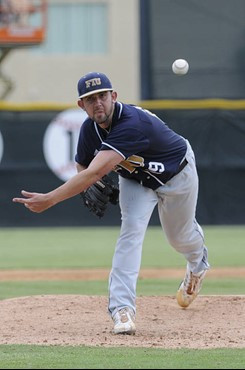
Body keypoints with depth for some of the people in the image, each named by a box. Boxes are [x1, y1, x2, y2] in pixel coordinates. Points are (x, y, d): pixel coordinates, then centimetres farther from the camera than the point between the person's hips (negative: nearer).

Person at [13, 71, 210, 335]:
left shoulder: (132, 123, -45)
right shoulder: (89, 129, -21)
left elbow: (95, 173, -51)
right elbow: (85, 167, 0)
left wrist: (50, 199, -55)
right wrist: (95, 188, -24)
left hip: (176, 173, -4)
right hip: (135, 179, 4)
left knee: (180, 236, 16)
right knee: (131, 229, -20)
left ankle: (198, 265, 55)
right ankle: (122, 308, -27)